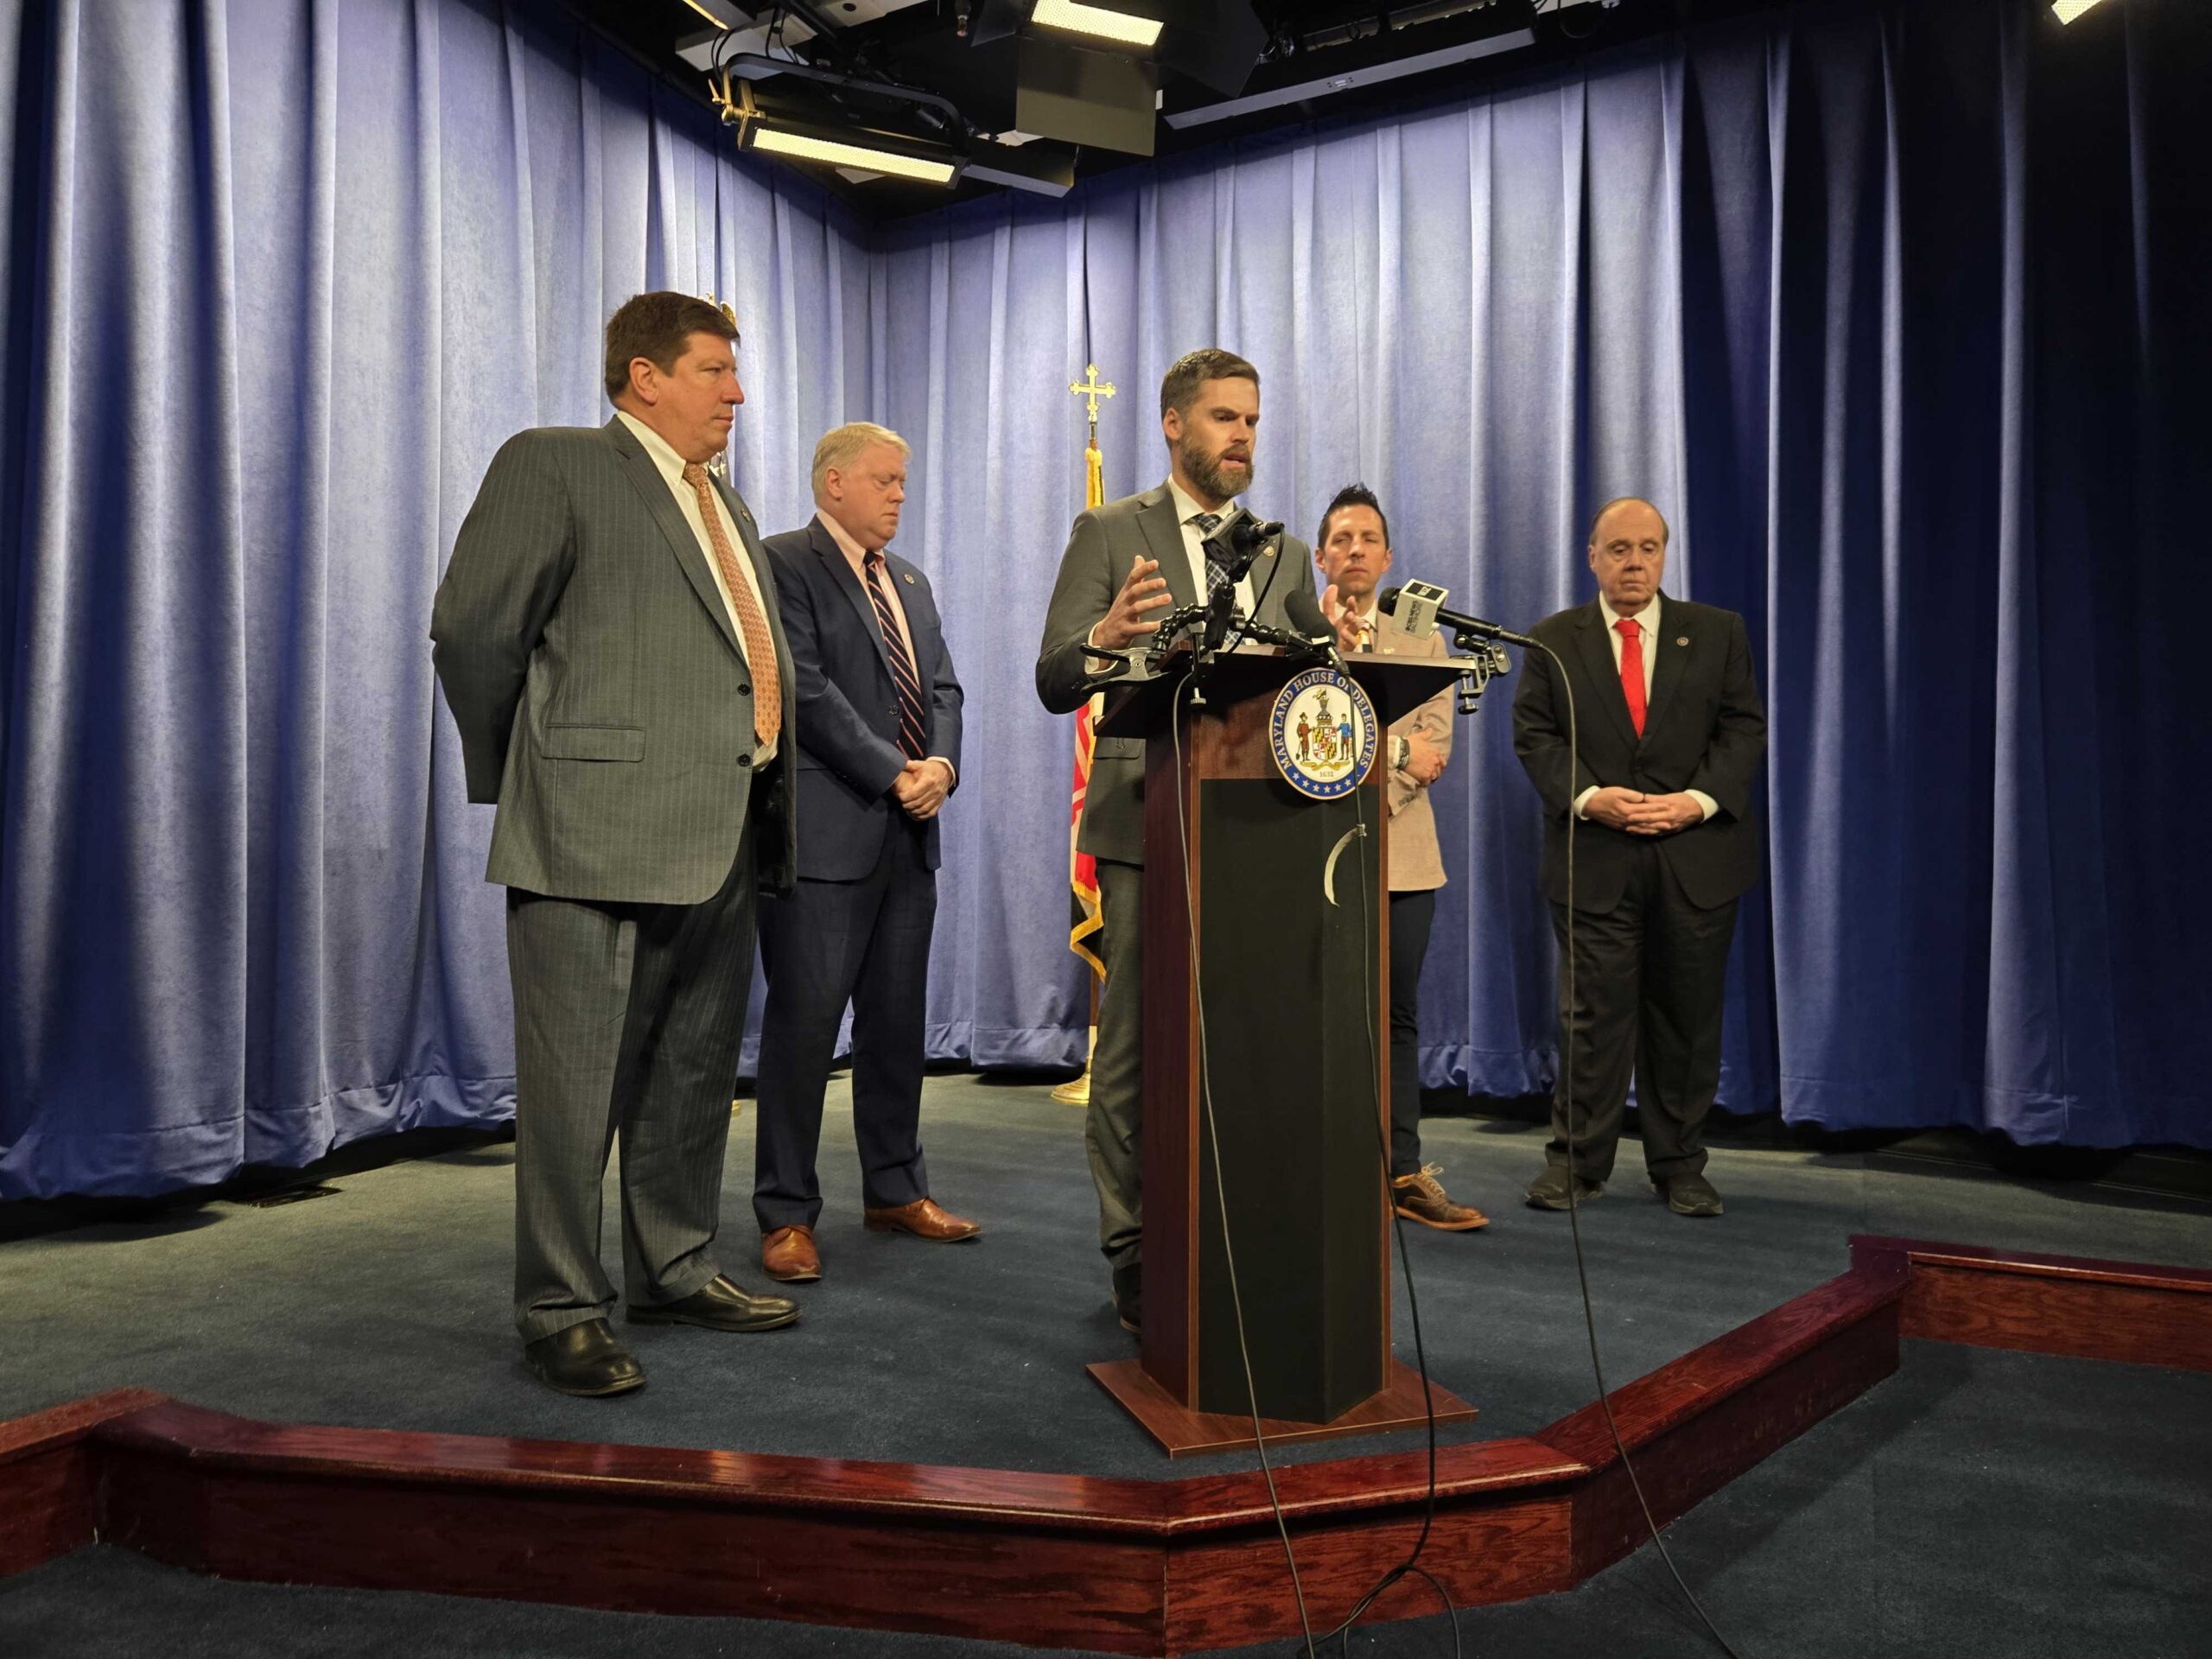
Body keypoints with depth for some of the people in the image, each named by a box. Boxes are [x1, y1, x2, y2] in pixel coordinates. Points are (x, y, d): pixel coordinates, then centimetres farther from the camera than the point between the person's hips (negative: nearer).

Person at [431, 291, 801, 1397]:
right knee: (577, 1081, -1)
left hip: (723, 838, 8)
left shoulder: (725, 505, 22)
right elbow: (472, 630, -7)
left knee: (695, 1073, 15)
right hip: (600, 835, -8)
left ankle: (675, 1272, 29)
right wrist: (516, 781, 1)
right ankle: (561, 1311, 11)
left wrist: (767, 810, 14)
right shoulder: (552, 465, -2)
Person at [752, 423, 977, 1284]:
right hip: (826, 831, -7)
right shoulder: (782, 563, -4)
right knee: (804, 1022, -3)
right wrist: (892, 773, -15)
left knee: (897, 1019, 12)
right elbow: (805, 688, -14)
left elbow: (942, 687, 16)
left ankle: (895, 1189, 24)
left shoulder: (910, 581, 21)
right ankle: (787, 1214, 7)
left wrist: (941, 764, -4)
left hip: (909, 831, 8)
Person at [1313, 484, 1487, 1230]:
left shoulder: (1423, 643, 14)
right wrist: (1394, 750, -12)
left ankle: (1403, 1172, 13)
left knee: (1397, 1016, 7)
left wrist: (1349, 761, -9)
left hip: (1401, 853, 3)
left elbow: (1434, 748, 0)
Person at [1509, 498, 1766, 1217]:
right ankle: (1577, 1161, 12)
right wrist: (1586, 796, -14)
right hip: (1593, 856, -1)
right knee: (1593, 1011, 0)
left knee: (1688, 1014, 7)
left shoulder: (1718, 632, 9)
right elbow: (1534, 732, 2)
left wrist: (1699, 800, -11)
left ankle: (1680, 1165, 20)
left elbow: (1744, 726, 5)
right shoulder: (1553, 639, 6)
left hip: (1696, 853, 2)